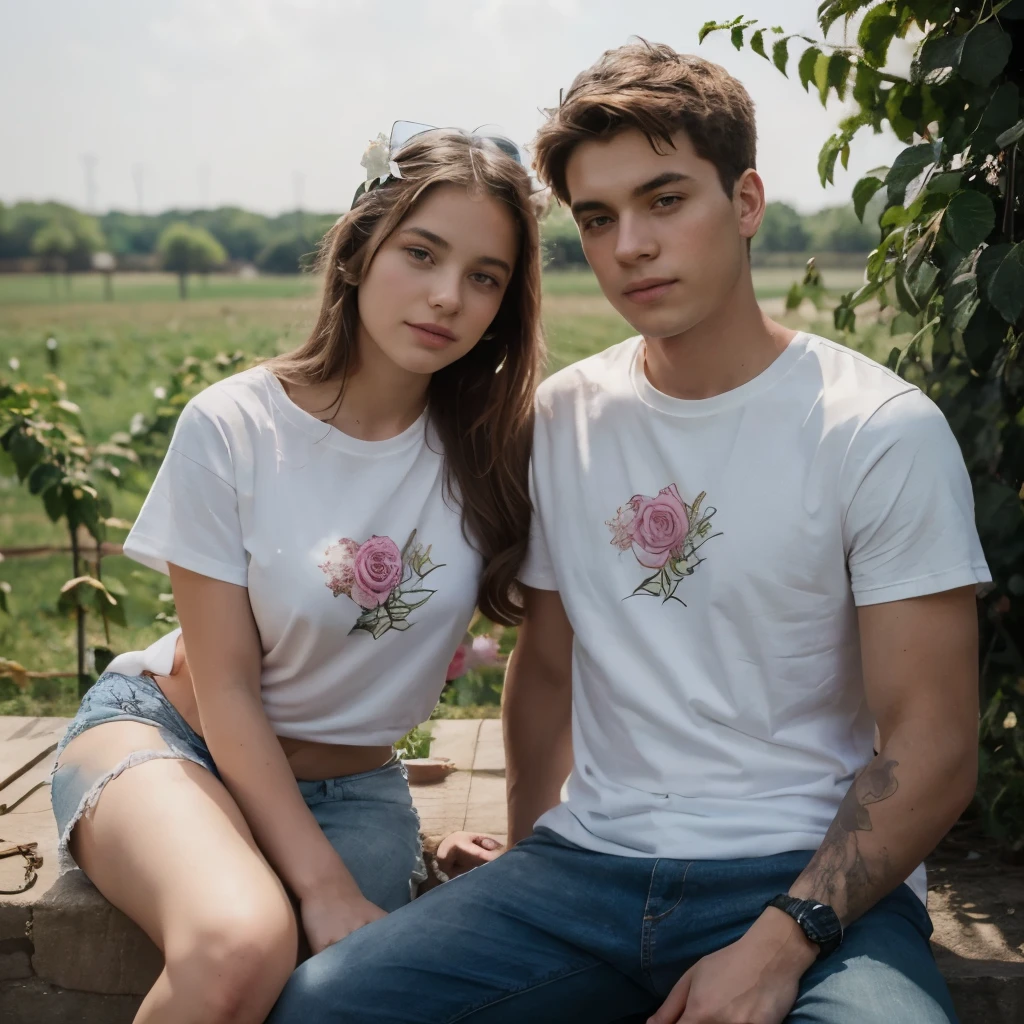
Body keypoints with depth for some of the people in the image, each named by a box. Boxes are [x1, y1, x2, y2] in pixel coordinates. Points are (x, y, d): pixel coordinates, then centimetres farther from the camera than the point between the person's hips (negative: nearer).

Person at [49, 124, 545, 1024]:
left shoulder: (498, 445, -10)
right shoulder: (232, 428, -16)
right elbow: (226, 689, -14)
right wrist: (325, 887, -19)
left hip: (352, 785, 3)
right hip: (169, 734, -2)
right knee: (241, 943, -33)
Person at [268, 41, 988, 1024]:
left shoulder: (881, 431, -6)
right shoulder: (561, 417, 7)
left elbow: (931, 750, -8)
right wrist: (525, 867, 9)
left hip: (809, 873, -3)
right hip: (589, 862, 4)